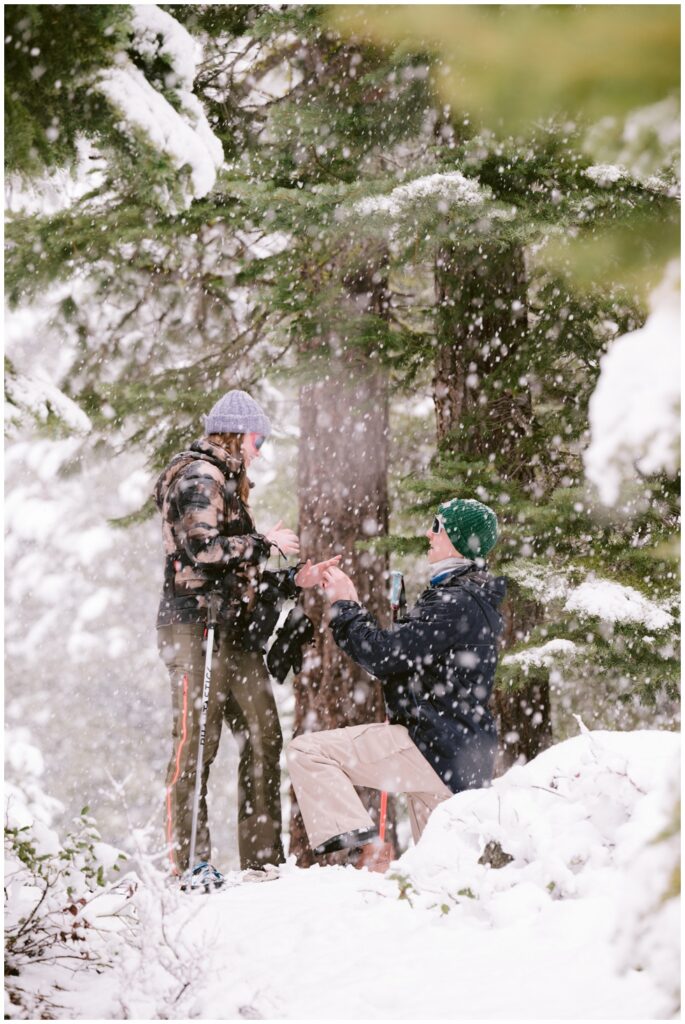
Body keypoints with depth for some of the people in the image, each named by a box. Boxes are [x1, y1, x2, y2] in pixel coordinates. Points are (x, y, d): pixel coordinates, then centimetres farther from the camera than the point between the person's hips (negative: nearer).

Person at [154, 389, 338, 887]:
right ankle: (188, 863, -13)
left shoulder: (228, 486, 27)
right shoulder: (198, 477, -4)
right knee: (197, 739, -12)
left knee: (263, 738, 4)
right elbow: (202, 548, -19)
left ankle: (264, 859, 6)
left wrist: (295, 580, 16)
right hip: (198, 623, -10)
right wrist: (265, 542, -7)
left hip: (235, 631, 10)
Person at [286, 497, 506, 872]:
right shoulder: (474, 600, 18)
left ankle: (362, 845, -23)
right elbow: (402, 653, 22)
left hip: (434, 749, -10)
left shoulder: (456, 604, -17)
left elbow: (385, 656, -19)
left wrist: (345, 606, -7)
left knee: (308, 751, -15)